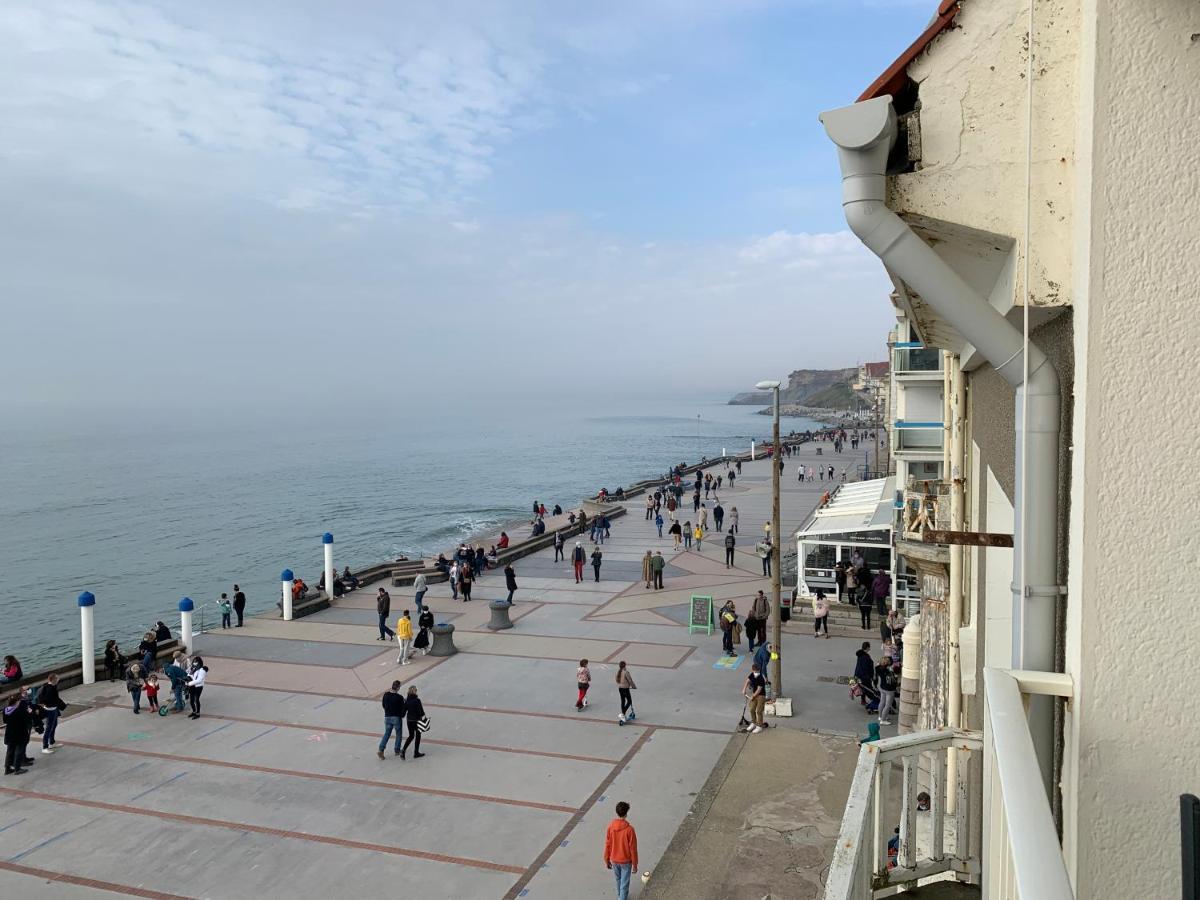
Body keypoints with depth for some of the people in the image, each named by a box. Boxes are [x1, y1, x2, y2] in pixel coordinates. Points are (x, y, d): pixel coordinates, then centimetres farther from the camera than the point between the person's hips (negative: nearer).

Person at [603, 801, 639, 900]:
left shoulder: (610, 826, -16)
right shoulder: (629, 829, -26)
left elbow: (607, 845, -6)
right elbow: (633, 848, -17)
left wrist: (607, 860, 8)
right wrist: (635, 864, -4)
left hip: (614, 860, 4)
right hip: (626, 861, -4)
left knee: (618, 880, 28)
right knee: (624, 884, 12)